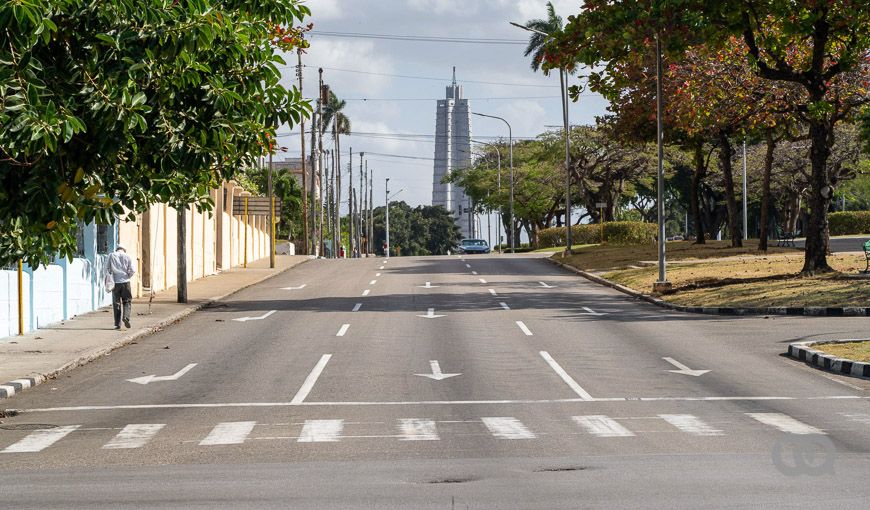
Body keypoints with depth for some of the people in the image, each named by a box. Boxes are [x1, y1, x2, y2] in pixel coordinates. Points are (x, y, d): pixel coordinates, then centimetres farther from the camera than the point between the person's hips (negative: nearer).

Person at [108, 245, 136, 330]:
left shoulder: (112, 256, 4)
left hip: (115, 282, 0)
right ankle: (126, 317, -13)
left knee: (116, 303, 5)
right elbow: (133, 270, -2)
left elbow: (109, 269, 0)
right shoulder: (127, 256, 3)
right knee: (127, 301, 10)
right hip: (125, 282, 0)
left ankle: (117, 324, 3)